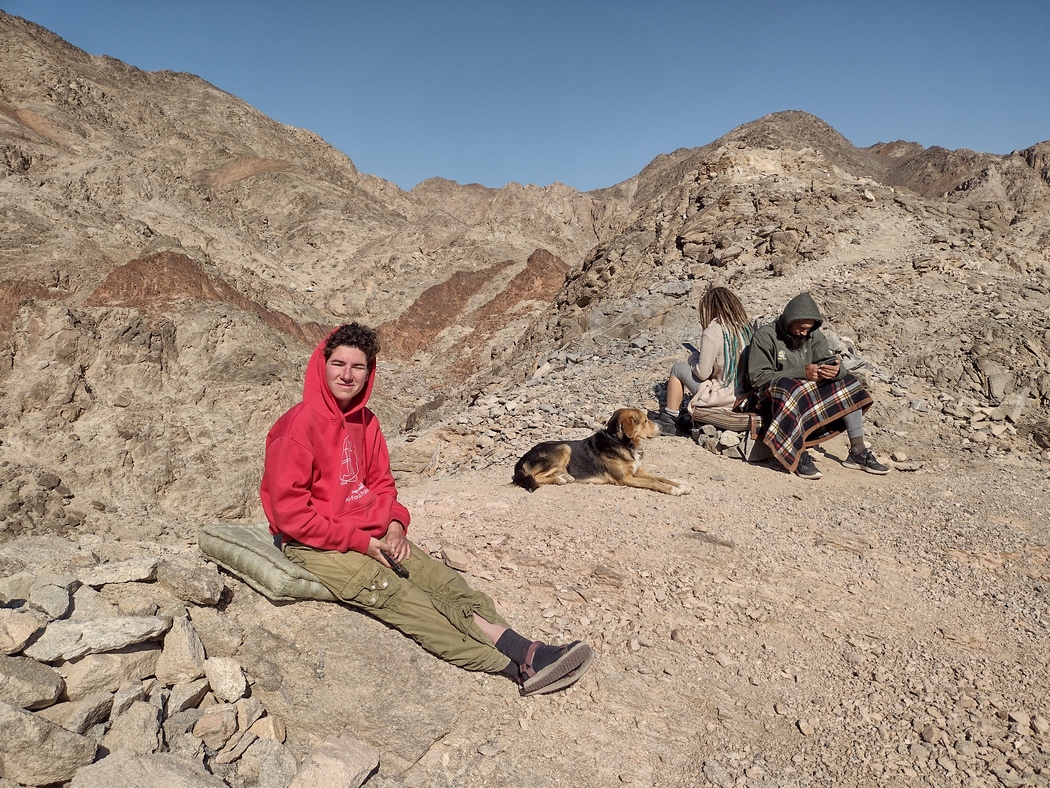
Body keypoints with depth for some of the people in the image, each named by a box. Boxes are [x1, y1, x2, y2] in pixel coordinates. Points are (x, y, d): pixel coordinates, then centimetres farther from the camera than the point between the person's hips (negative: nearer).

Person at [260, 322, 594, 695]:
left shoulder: (365, 422, 6)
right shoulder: (299, 426, -16)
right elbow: (290, 513, -18)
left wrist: (394, 525, -7)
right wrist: (360, 541, -18)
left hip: (370, 535, 7)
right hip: (313, 545, -7)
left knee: (445, 580, -13)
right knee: (394, 594, -25)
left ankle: (526, 651, -28)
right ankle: (520, 666, -34)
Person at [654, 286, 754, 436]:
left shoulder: (712, 333, -18)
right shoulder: (748, 328, 2)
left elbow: (702, 373, -14)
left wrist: (694, 357, 5)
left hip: (723, 397, -7)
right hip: (744, 394, 7)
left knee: (678, 368, 9)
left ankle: (668, 421, 17)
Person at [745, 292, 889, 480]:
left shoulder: (813, 335, 6)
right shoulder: (765, 336, -13)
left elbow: (828, 360, 0)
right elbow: (757, 378, -21)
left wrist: (836, 370, -27)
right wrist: (801, 373, -28)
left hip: (807, 392, 7)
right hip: (771, 397, -7)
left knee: (846, 382, -7)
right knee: (788, 389, -38)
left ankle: (858, 451, -6)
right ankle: (800, 456, -36)